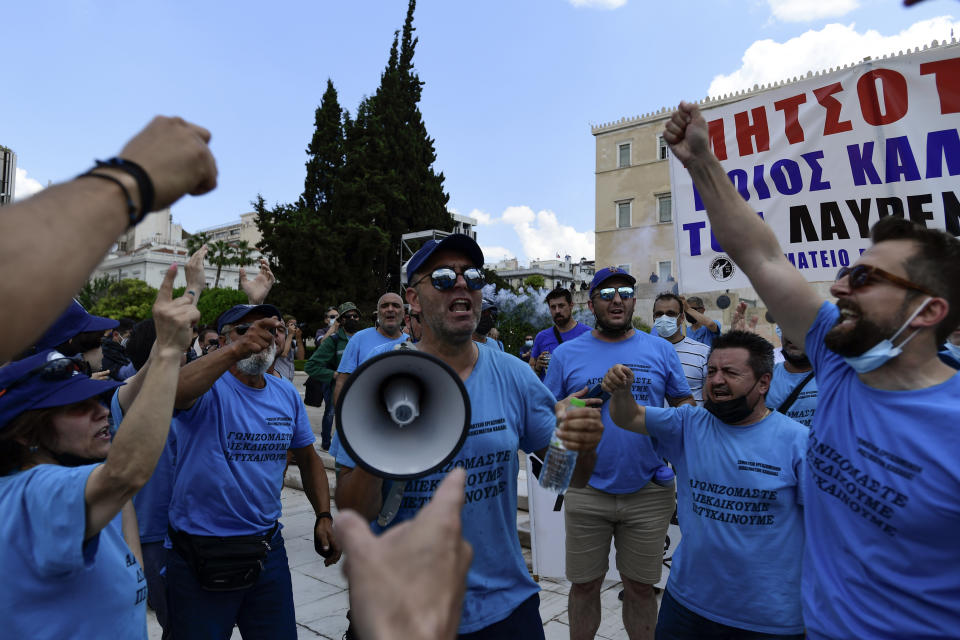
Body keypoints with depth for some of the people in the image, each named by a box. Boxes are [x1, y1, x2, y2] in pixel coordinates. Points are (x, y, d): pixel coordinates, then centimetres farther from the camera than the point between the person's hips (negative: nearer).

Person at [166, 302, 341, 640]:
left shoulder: (287, 394, 2)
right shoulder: (209, 387, -13)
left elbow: (308, 458, 12)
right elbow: (171, 393, -38)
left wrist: (323, 516, 5)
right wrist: (237, 349, -48)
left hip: (268, 548, 5)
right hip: (201, 554, -4)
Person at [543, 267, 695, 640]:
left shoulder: (660, 350, 4)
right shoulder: (566, 353, 0)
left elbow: (684, 401, 12)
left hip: (649, 492, 1)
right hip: (587, 492, 0)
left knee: (640, 587, 16)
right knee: (584, 585, 14)